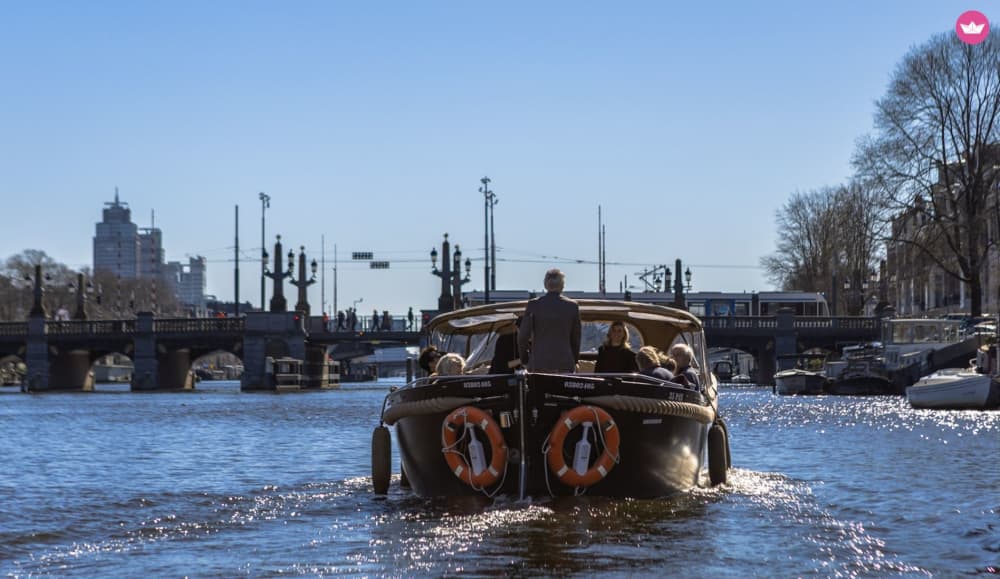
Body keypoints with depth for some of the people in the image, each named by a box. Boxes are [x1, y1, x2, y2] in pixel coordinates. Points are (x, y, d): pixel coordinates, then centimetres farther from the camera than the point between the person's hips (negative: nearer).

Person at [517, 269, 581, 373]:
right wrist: (574, 361, 20)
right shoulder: (572, 306, 3)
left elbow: (523, 335, -1)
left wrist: (524, 357, 14)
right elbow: (575, 338, 10)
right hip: (564, 364, 1)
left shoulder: (533, 305, -1)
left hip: (539, 364, -1)